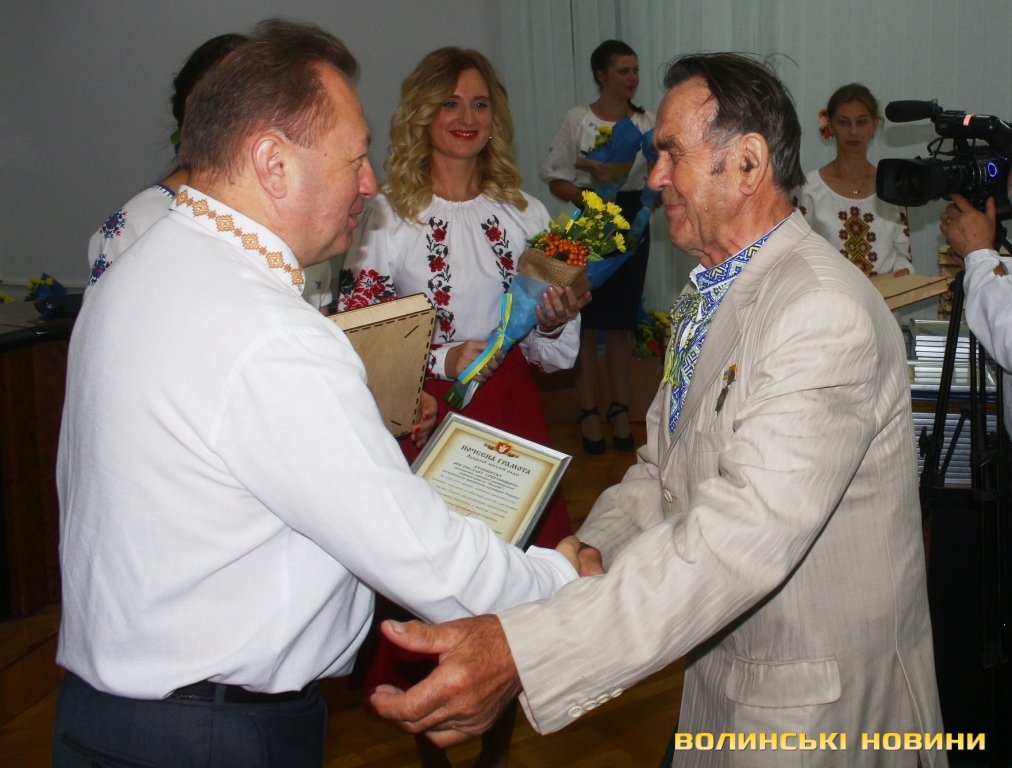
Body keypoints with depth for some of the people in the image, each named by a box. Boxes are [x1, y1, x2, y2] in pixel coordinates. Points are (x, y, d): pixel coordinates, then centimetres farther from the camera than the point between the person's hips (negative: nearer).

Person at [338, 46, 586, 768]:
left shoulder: (524, 212, 8)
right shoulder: (389, 214, -3)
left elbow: (552, 353, 11)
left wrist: (555, 322, -10)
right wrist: (441, 360, -19)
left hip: (511, 410, 3)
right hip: (424, 415, -2)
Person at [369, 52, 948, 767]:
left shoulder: (826, 312, -25)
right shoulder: (706, 295, 8)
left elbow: (749, 531, -36)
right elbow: (663, 465, 9)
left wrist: (523, 651, -43)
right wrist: (593, 551, -13)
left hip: (818, 699, -8)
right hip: (719, 667, 8)